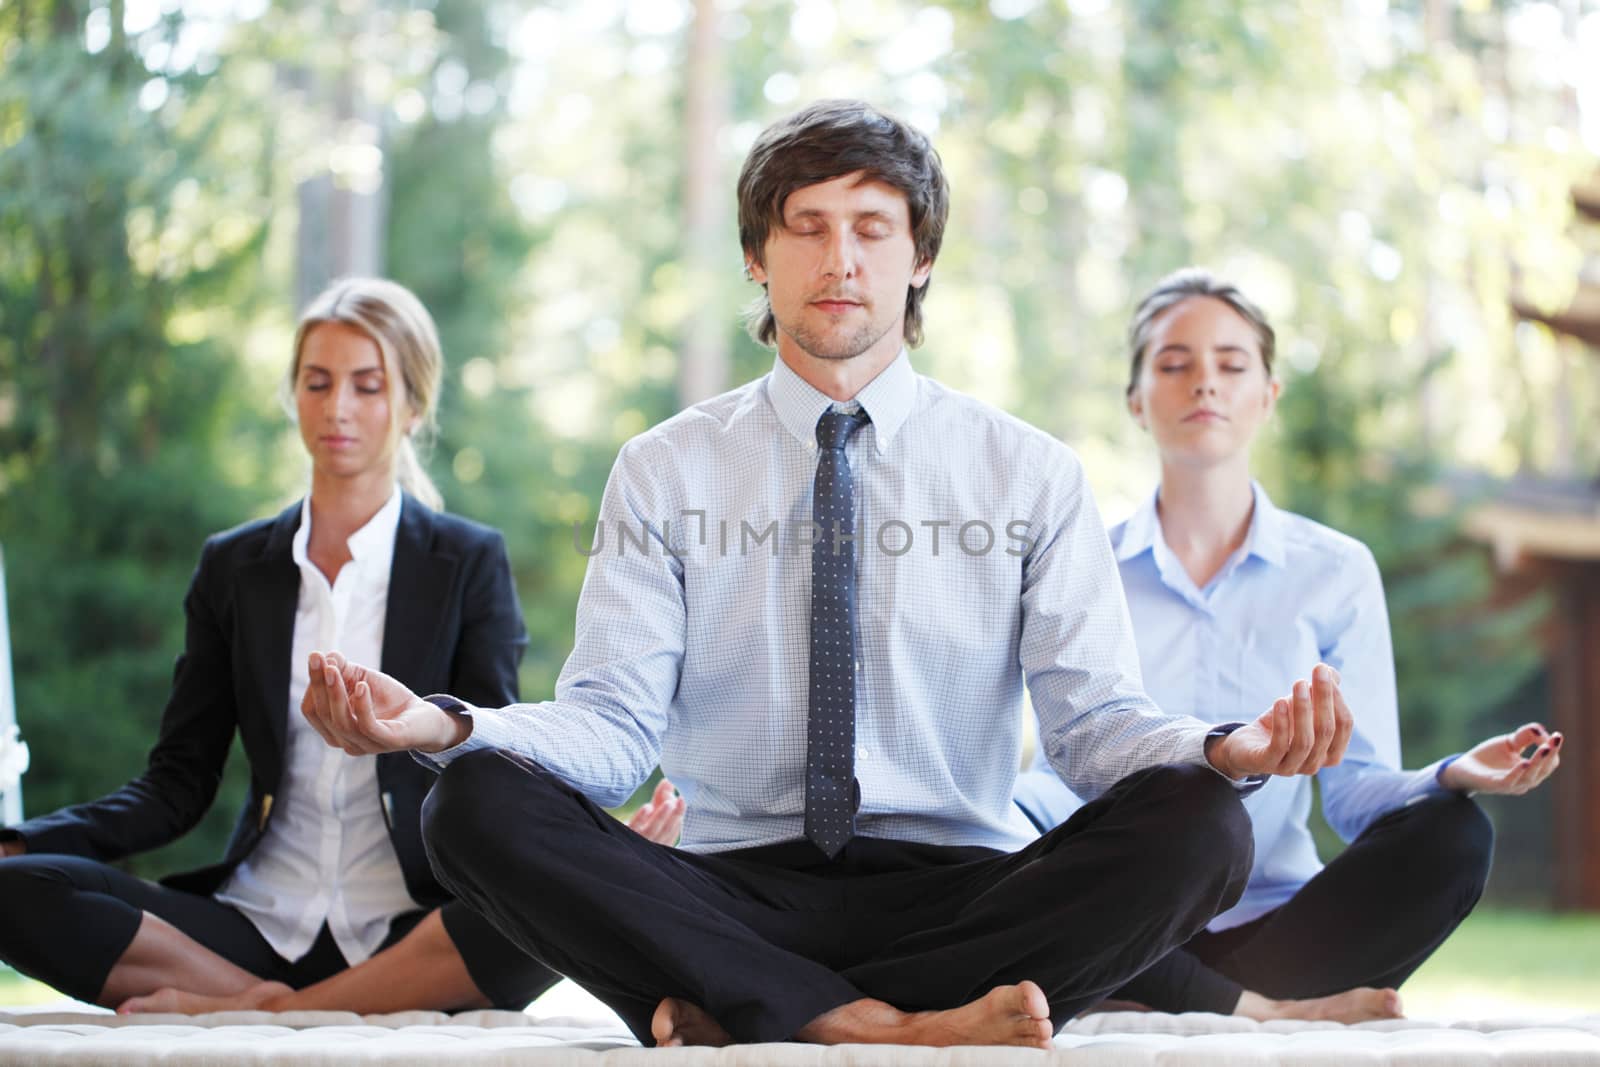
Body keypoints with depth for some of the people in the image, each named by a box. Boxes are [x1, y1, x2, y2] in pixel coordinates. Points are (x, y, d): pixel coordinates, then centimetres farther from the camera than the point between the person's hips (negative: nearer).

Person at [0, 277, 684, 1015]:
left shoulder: (468, 563, 6)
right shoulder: (232, 567, 14)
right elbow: (178, 783, 10)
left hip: (410, 940, -2)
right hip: (261, 921, 2)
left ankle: (273, 1010, -25)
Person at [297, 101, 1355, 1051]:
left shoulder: (1030, 474, 9)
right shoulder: (665, 473, 11)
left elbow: (1097, 717, 0)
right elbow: (612, 719, 0)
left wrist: (1223, 749, -24)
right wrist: (443, 724, -21)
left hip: (957, 888, 0)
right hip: (735, 891, 0)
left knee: (1196, 821, -29)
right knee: (480, 802, -26)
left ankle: (743, 1009, -26)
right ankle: (888, 1025, -33)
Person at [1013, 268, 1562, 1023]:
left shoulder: (1335, 573, 10)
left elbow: (1357, 790, 5)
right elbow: (1063, 771, 3)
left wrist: (1449, 778, -18)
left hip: (1273, 920, 1)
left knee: (1449, 840, -25)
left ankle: (1153, 1006, -26)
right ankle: (1263, 1012, -27)